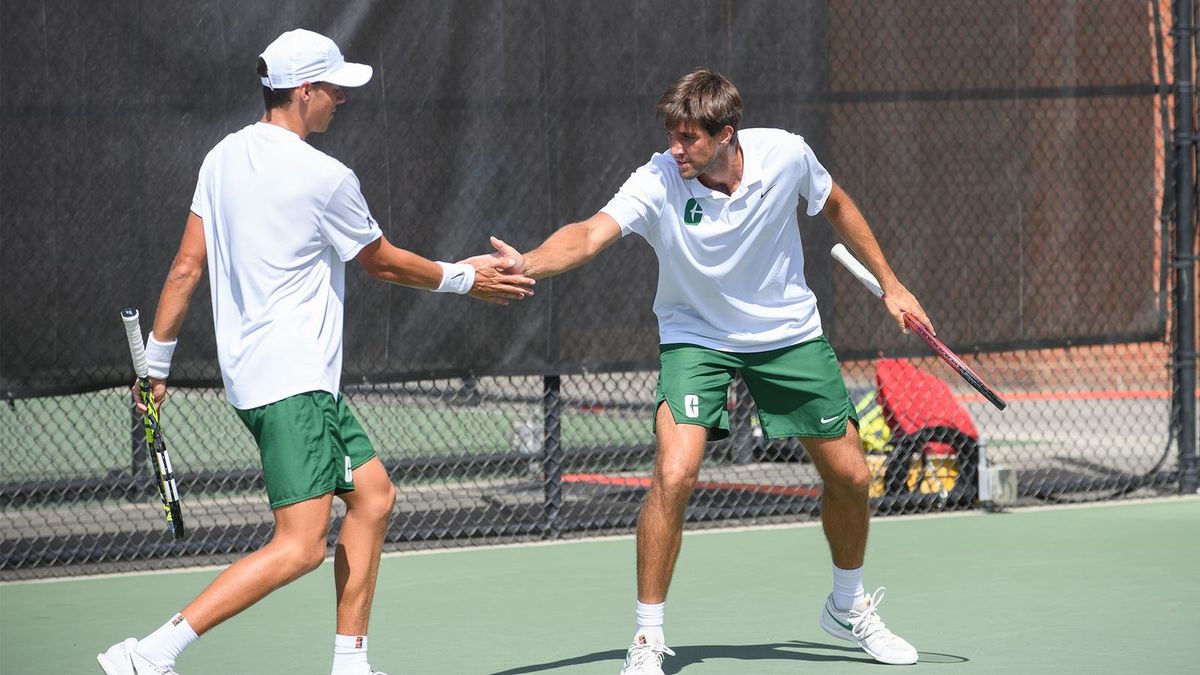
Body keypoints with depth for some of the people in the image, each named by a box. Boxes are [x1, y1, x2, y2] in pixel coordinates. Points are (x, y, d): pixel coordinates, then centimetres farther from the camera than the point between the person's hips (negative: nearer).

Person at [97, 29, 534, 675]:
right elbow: (382, 261, 2)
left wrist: (156, 363, 15)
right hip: (292, 384, -10)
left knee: (373, 495, 18)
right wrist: (464, 279, 17)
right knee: (299, 547, -13)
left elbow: (186, 268, 9)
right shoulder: (324, 177, -14)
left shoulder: (223, 157, 8)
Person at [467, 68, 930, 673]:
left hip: (790, 333, 3)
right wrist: (526, 264, -60)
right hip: (696, 338, -3)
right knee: (673, 475, -23)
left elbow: (836, 206, 3)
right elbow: (591, 235, -41)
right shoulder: (658, 182, -26)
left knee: (849, 476, 8)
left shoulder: (786, 154, -18)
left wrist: (890, 284, 7)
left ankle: (849, 607, 37)